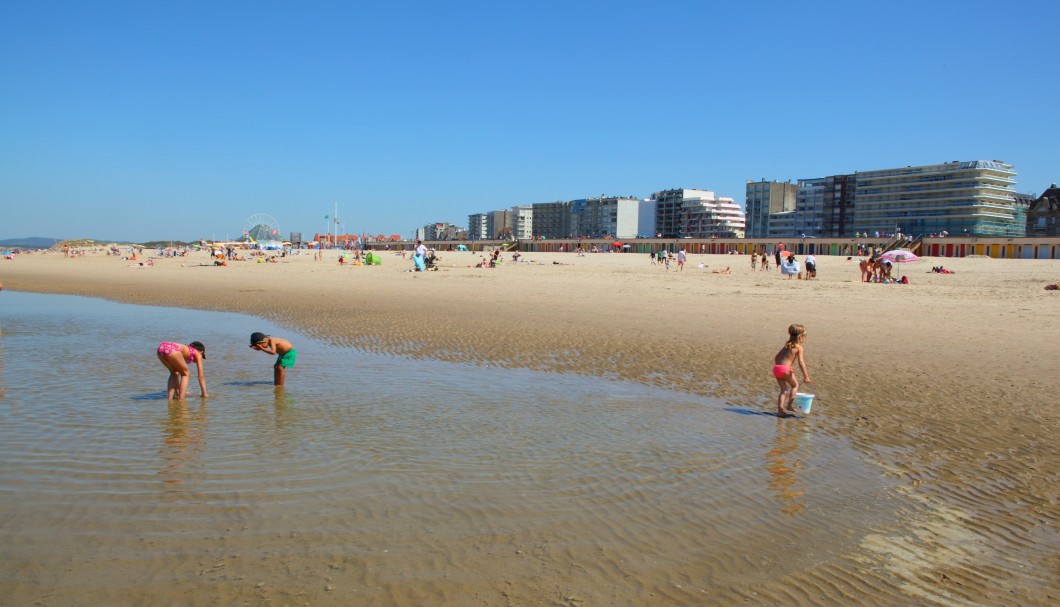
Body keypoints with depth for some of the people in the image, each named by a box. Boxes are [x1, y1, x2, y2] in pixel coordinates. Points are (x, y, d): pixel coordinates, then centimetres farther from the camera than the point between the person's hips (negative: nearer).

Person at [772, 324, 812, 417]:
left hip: (776, 368, 6)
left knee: (784, 389, 12)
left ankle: (780, 410, 5)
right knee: (795, 385, 15)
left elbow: (776, 357, 23)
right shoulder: (799, 348, -1)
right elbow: (801, 362, -11)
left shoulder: (787, 345, 21)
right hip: (785, 369, -6)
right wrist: (806, 376, -11)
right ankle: (789, 405, 6)